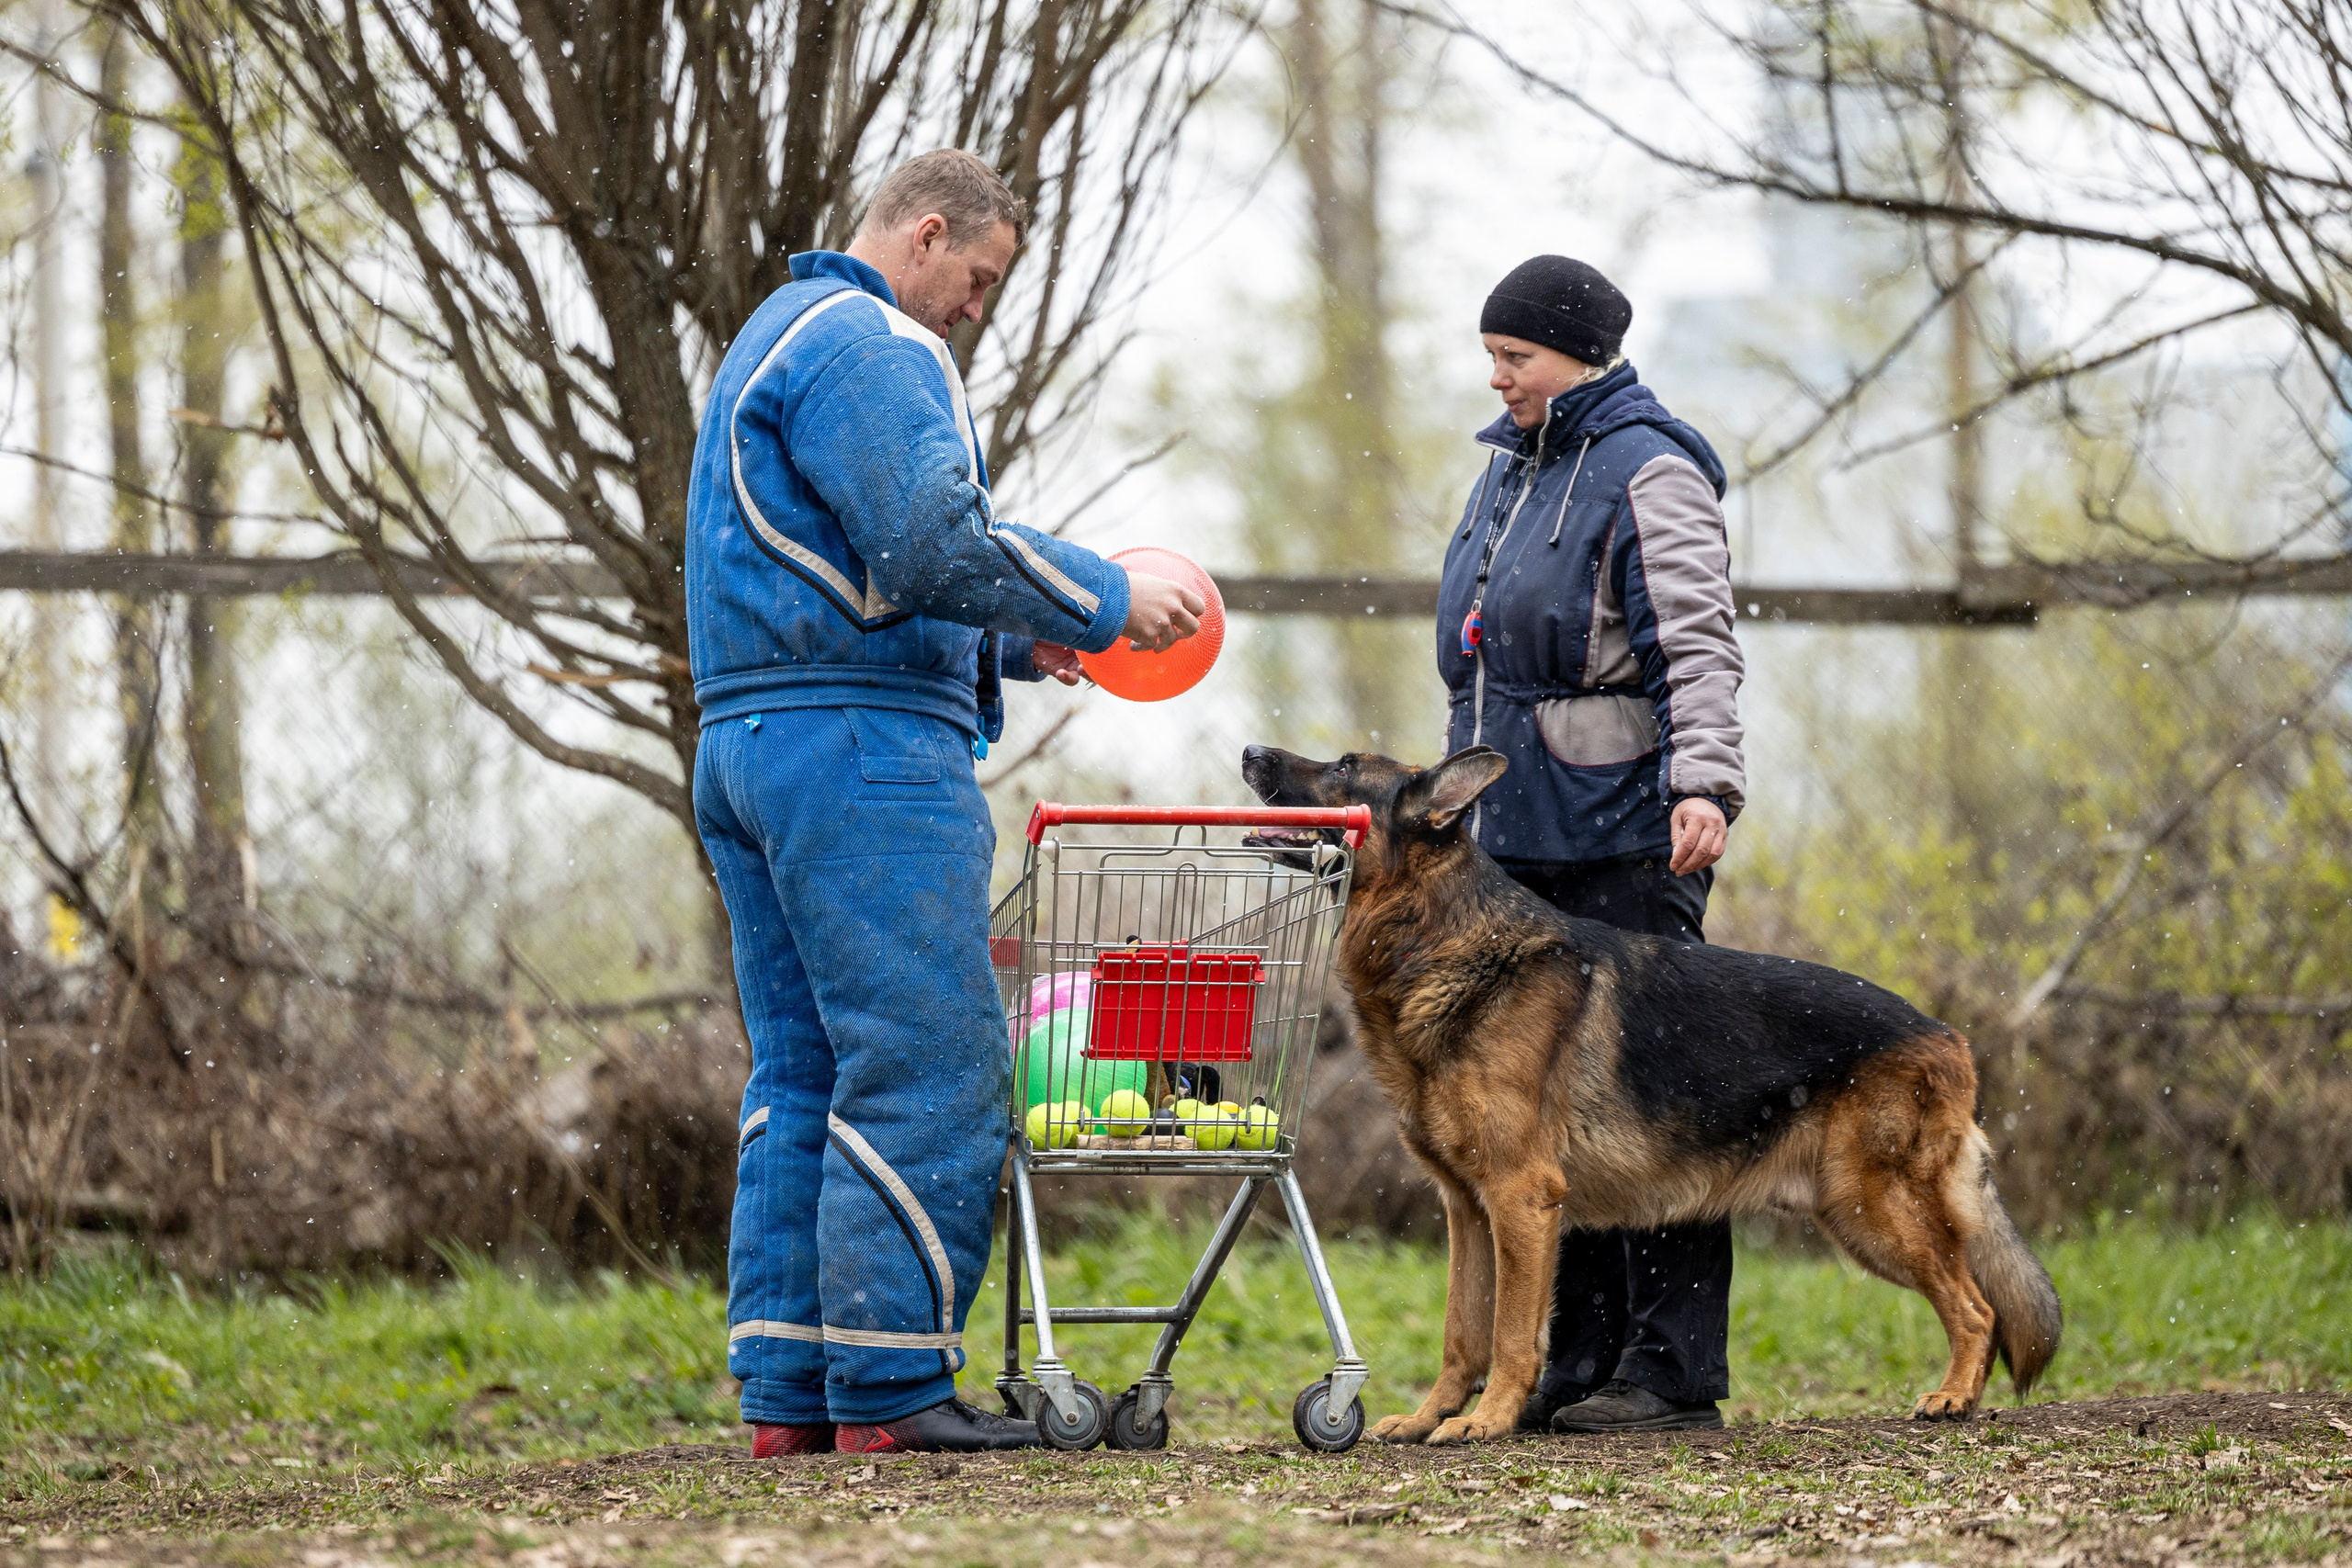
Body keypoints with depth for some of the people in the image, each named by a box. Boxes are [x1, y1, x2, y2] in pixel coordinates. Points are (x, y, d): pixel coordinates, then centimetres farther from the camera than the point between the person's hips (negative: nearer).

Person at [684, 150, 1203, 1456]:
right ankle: (890, 1386, -11)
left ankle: (787, 1392, 7)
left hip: (746, 742, 11)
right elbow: (934, 547, -19)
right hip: (863, 754, -11)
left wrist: (1007, 643, 22)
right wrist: (1107, 601, -8)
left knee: (801, 1072, 9)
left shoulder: (772, 342, 25)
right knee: (925, 1068, -9)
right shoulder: (867, 345, -9)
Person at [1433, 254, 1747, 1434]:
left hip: (1624, 839, -9)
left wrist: (1704, 785, -28)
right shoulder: (1511, 465, 20)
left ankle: (1675, 1367, -7)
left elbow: (1697, 648, -15)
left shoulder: (1646, 471, -7)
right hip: (1518, 836, 9)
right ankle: (1577, 1357, 11)